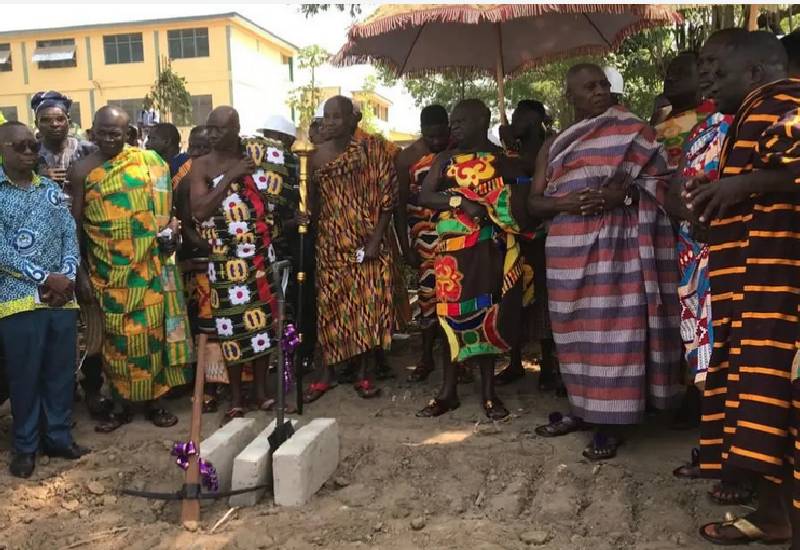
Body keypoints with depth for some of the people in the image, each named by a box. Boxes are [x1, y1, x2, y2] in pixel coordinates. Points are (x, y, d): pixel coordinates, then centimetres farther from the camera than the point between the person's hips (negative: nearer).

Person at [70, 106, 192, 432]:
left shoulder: (148, 161, 3)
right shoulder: (82, 170, 0)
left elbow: (161, 206, 10)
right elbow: (75, 224, 0)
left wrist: (170, 228, -11)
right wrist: (81, 272, -3)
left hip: (148, 266, 1)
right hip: (107, 270, -1)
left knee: (151, 330, 5)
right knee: (116, 334, 5)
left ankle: (154, 401, 17)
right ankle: (120, 405, 17)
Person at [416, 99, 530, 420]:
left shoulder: (504, 161, 4)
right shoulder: (445, 160, 9)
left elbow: (523, 200, -2)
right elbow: (425, 197, -2)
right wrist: (459, 202, -15)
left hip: (491, 249, -1)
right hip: (454, 248, 1)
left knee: (489, 316, 5)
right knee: (452, 315, 2)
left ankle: (488, 392, 16)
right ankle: (448, 391, 12)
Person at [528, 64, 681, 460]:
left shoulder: (633, 132, 6)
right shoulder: (553, 147, 15)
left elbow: (662, 181, 2)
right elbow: (534, 203, 9)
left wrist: (624, 195, -16)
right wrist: (564, 202, -12)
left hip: (616, 244, -3)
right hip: (569, 247, 4)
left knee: (613, 328, -6)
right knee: (576, 330, 9)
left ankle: (609, 423, 1)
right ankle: (581, 408, 23)